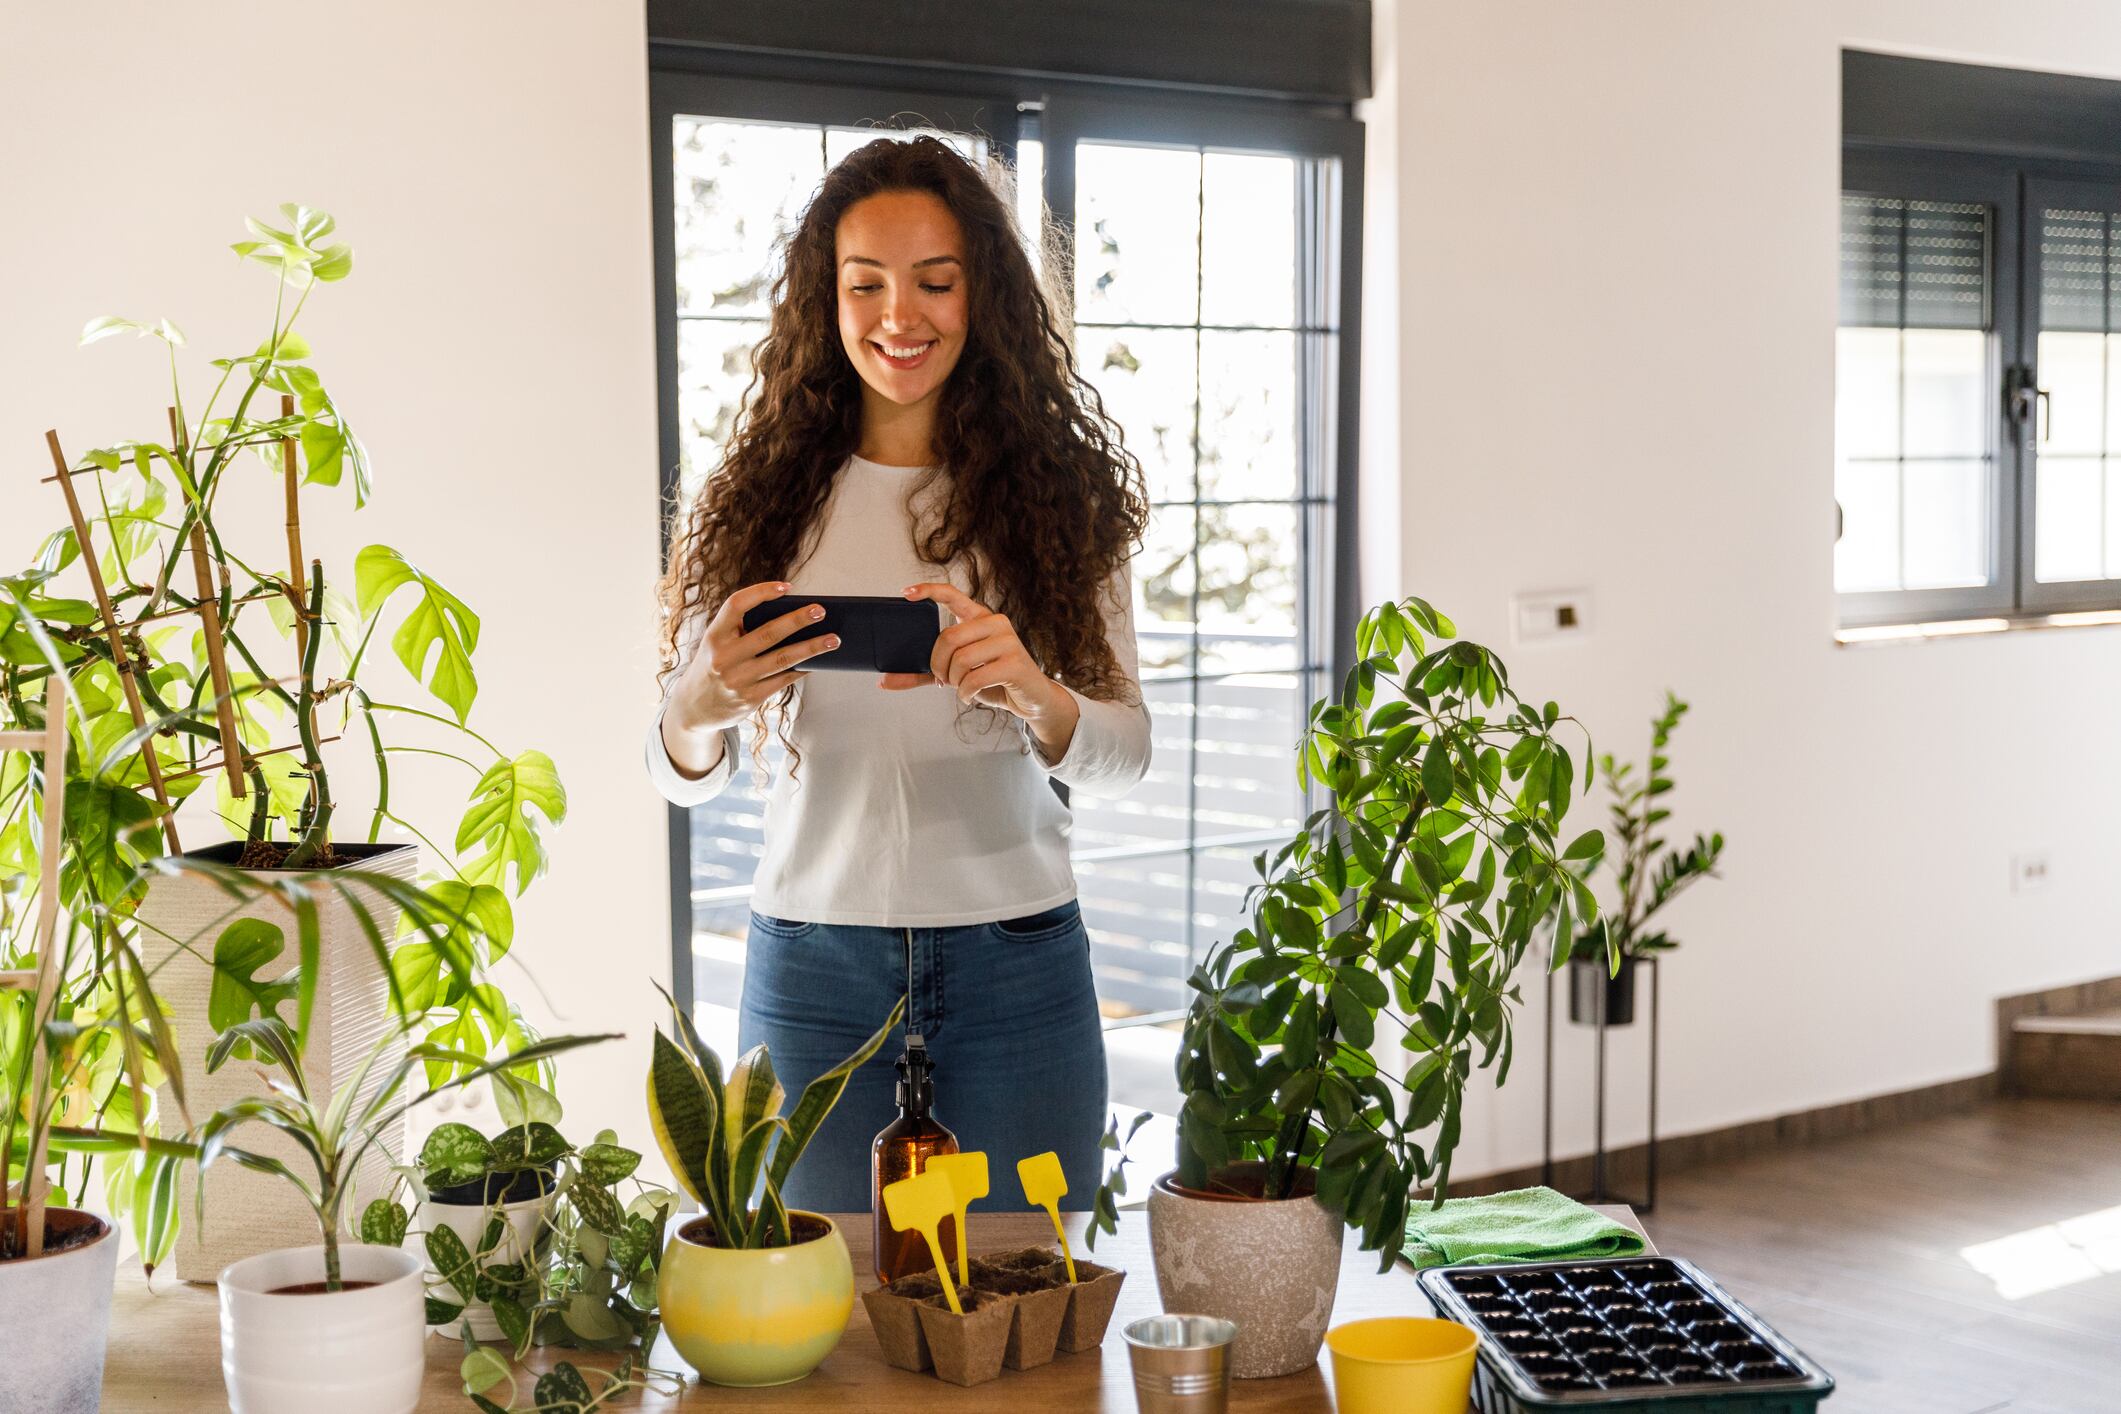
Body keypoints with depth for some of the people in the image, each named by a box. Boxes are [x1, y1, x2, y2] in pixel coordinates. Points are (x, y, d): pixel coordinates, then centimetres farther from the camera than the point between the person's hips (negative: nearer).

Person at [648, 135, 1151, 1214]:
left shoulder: (1056, 494, 2)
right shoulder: (758, 499, 2)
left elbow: (1124, 751, -4)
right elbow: (680, 773, 2)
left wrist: (1034, 693, -25)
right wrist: (704, 706, -21)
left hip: (1017, 962, 0)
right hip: (813, 963, 0)